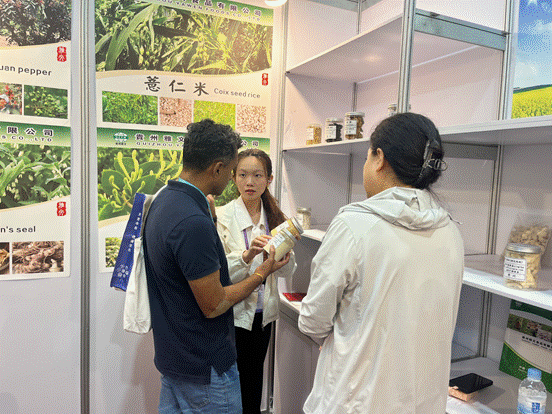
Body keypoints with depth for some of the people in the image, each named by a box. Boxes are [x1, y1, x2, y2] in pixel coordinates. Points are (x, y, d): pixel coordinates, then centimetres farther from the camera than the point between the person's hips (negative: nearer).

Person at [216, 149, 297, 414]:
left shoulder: (275, 218, 3)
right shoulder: (222, 217, -11)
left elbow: (287, 272, 2)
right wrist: (247, 255, -34)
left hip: (263, 313, 4)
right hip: (232, 315, -4)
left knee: (253, 381, 19)